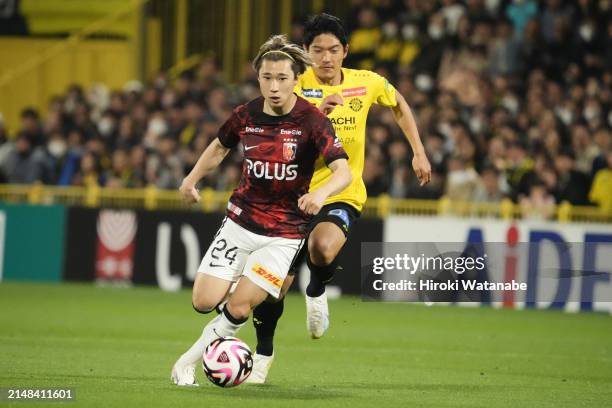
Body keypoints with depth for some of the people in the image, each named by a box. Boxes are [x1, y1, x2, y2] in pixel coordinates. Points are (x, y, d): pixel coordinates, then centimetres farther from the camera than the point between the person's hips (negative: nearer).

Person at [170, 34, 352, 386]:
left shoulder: (312, 121, -16)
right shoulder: (247, 115, -4)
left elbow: (344, 172, -26)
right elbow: (220, 147, 18)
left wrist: (321, 192, -47)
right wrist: (193, 178, 2)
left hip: (285, 232, -3)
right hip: (241, 221, 3)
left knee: (238, 309, -11)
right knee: (205, 302, -8)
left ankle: (191, 359, 13)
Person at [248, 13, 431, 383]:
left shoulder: (367, 84, -3)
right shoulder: (297, 87, -10)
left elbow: (399, 105, 19)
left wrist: (419, 153, 13)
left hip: (343, 195, 0)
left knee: (323, 249, -33)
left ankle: (317, 292, 2)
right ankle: (264, 352, 28)